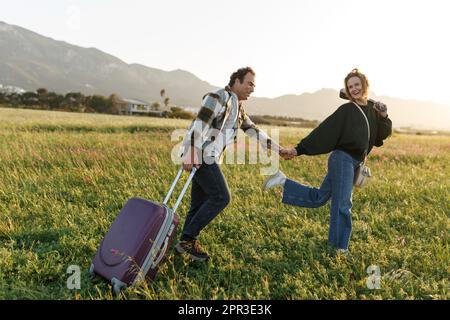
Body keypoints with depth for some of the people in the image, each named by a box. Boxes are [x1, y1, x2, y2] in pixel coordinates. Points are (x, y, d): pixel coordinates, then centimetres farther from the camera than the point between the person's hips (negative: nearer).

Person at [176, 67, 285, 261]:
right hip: (198, 156, -9)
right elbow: (199, 125, -19)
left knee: (200, 203, 9)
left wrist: (278, 150, 18)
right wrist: (189, 156, -24)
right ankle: (188, 238, -3)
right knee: (221, 197, -11)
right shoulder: (219, 97, -10)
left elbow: (254, 132, 22)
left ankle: (186, 243, 17)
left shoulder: (237, 107, 20)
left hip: (209, 157, 9)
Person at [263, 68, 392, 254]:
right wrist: (299, 150, -15)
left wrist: (384, 117, -8)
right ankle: (340, 246, 13)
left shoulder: (373, 109, 11)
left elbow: (383, 135, 11)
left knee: (318, 198, 10)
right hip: (343, 159, -7)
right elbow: (323, 132, -11)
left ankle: (283, 181, 18)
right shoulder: (346, 110, -7)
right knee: (342, 204, -2)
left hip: (353, 163, 7)